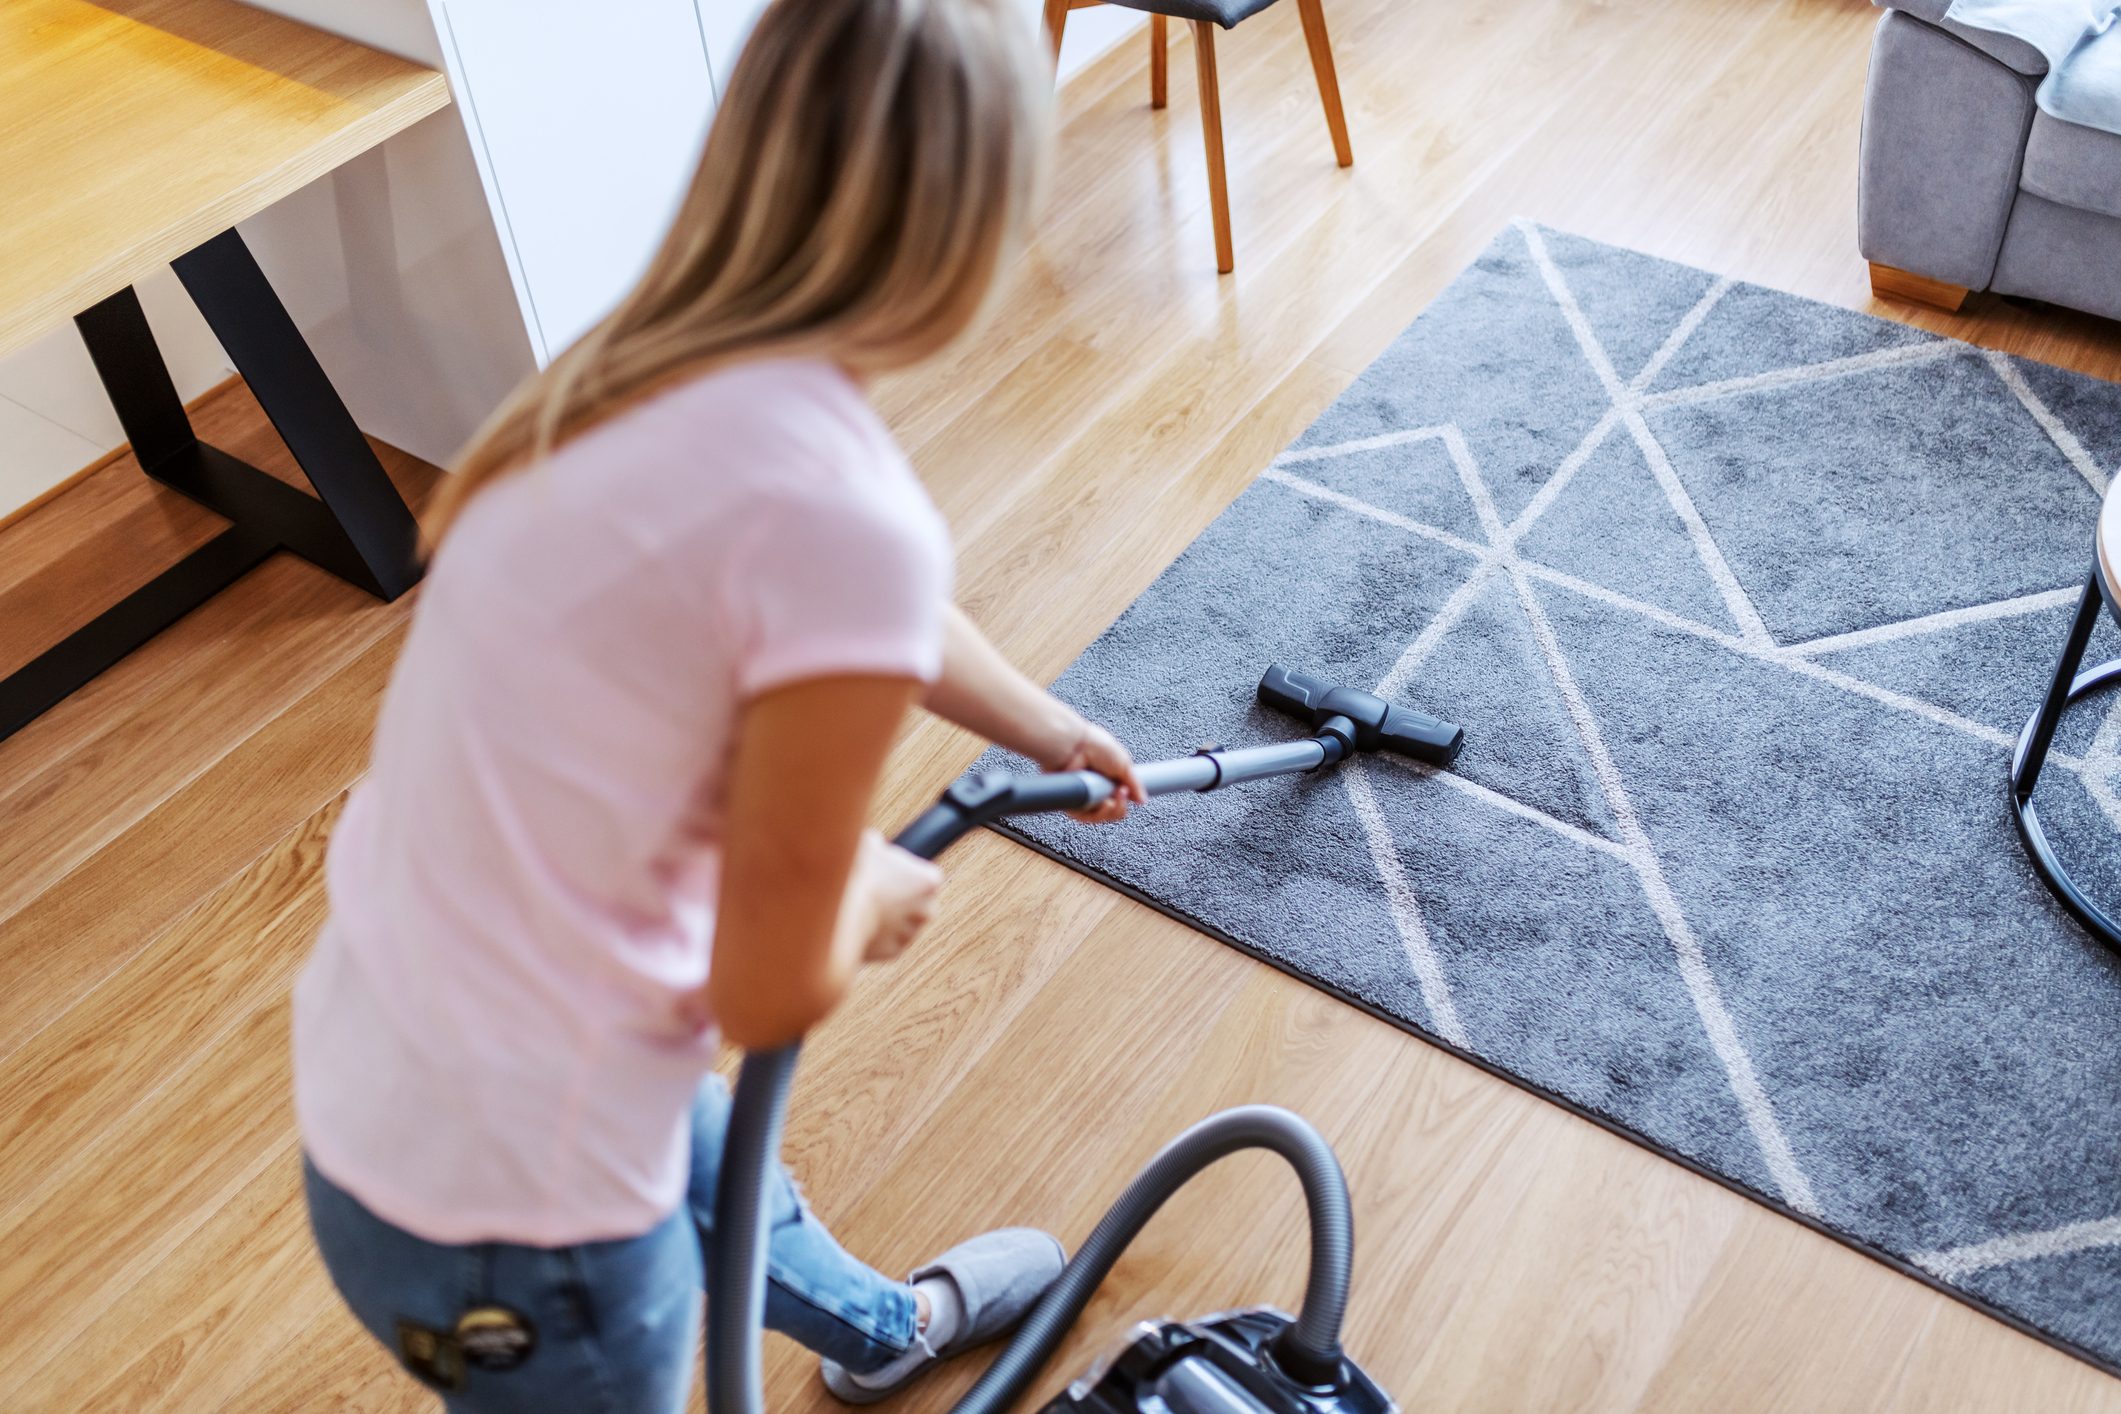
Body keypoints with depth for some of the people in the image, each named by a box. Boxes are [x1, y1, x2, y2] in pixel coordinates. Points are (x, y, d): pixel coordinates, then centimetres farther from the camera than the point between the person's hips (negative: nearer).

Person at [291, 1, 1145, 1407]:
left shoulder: (661, 370, -2)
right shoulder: (842, 510, -28)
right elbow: (773, 990, -18)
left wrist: (1051, 729, 34)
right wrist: (878, 895, 4)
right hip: (506, 1204, -8)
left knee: (716, 1180, 35)